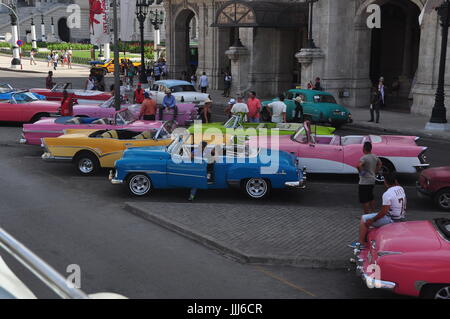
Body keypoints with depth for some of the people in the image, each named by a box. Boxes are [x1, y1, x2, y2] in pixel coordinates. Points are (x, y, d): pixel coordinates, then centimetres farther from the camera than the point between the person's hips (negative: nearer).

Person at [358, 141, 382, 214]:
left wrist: (361, 171, -19)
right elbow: (380, 164, 25)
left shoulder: (364, 158, -19)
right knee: (371, 198, 22)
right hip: (372, 181, 9)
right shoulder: (375, 157, 7)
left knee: (364, 200, -1)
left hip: (364, 182, -9)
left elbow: (359, 165, -37)